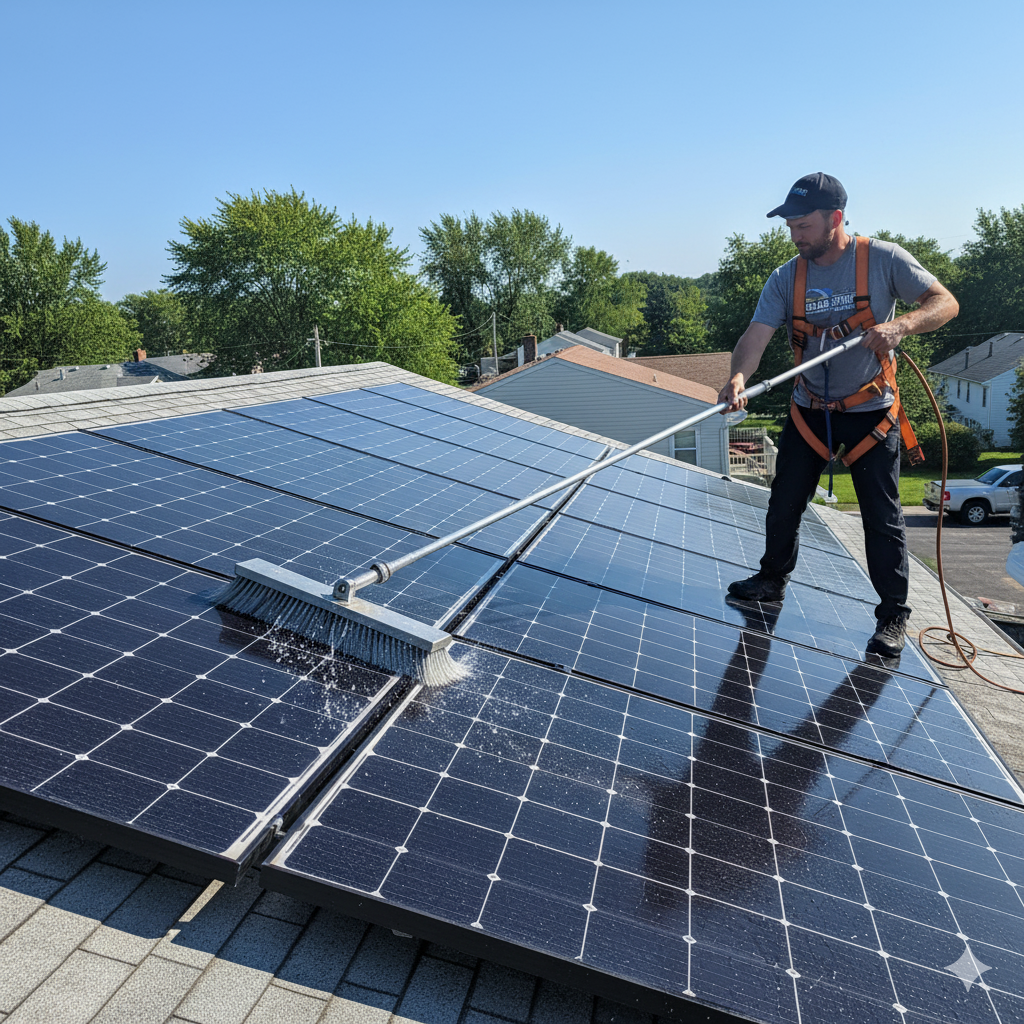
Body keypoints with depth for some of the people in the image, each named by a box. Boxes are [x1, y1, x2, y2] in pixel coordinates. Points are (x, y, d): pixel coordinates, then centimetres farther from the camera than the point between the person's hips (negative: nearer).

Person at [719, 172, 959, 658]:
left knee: (882, 517, -2)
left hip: (870, 410, -3)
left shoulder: (883, 259, -12)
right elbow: (756, 334, -17)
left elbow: (945, 303, -10)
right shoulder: (785, 279, -5)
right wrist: (739, 376, -39)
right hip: (809, 409, 4)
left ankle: (893, 617, 12)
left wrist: (899, 325, -31)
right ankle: (773, 579, 34)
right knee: (784, 502, 11)